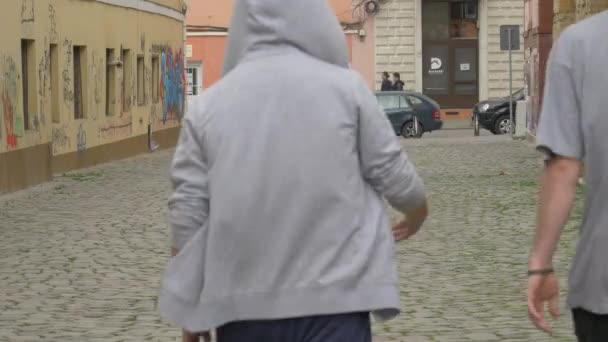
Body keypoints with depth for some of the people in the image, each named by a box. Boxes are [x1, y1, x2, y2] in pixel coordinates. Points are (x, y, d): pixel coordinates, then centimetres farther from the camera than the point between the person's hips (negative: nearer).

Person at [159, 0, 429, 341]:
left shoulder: (208, 104, 4)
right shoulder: (344, 87, -1)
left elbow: (187, 213, 2)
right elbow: (393, 175, 5)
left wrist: (191, 314, 11)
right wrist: (418, 213, 28)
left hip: (241, 304, 3)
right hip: (331, 296, -2)